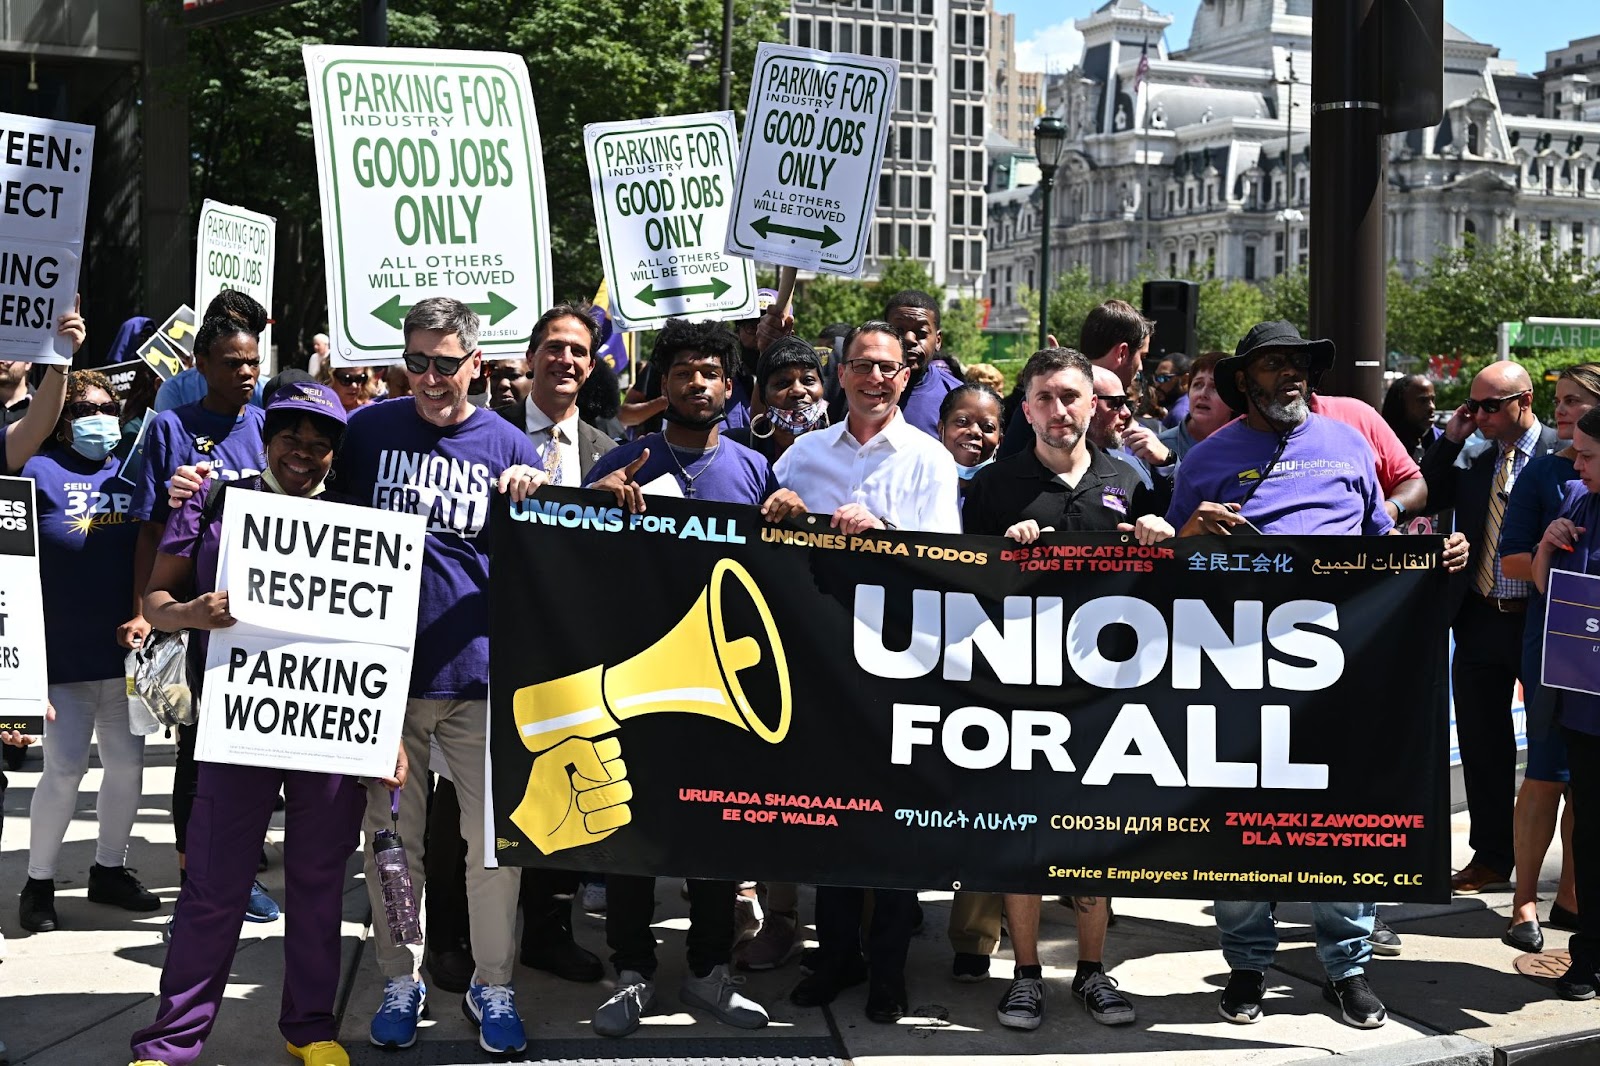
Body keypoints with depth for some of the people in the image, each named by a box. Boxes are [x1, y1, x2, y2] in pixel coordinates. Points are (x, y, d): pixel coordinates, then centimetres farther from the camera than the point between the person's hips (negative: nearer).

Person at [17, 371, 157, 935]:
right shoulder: (40, 472, -5)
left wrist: (145, 615, -5)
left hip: (125, 653, 5)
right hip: (62, 656, -5)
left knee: (127, 763, 10)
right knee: (65, 768, -4)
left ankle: (109, 870, 28)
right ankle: (38, 883, 13)